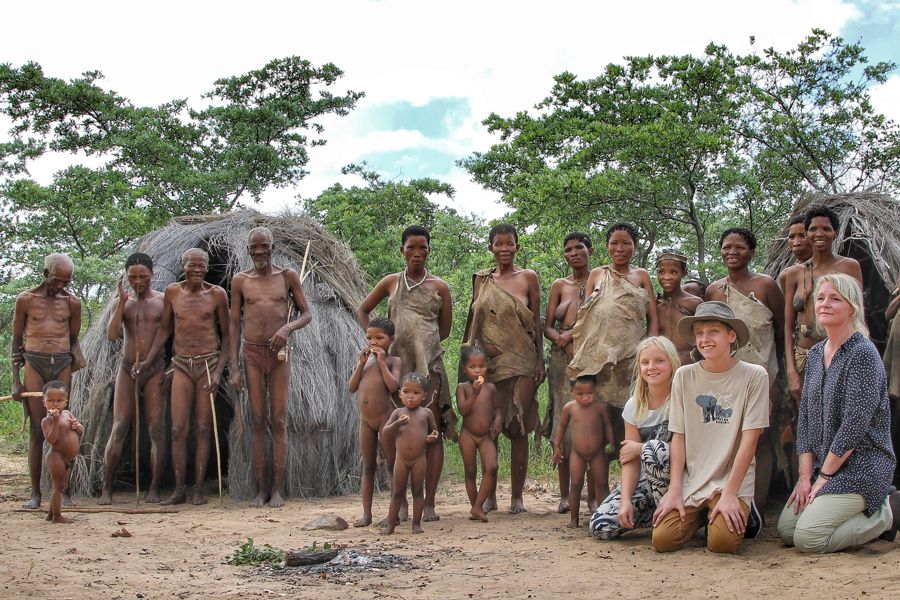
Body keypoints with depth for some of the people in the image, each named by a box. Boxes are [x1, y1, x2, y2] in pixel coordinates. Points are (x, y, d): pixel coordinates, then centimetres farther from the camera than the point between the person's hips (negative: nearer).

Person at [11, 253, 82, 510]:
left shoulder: (72, 302, 9)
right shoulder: (26, 300, 5)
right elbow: (16, 340, 8)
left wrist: (71, 371, 8)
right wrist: (15, 380, 3)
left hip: (62, 364, 1)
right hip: (34, 363, -1)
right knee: (37, 430, -4)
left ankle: (63, 491, 4)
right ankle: (35, 493, 1)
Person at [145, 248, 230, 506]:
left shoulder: (216, 294, 0)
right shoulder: (172, 292, 6)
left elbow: (227, 334, 3)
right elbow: (164, 330, 14)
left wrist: (219, 371, -6)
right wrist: (146, 362, 6)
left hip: (208, 364, -2)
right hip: (182, 366, 2)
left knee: (202, 430, 0)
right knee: (178, 429, -5)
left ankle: (199, 489, 6)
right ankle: (179, 490, 3)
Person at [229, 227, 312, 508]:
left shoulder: (288, 276, 5)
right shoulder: (240, 281, 7)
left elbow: (306, 314, 7)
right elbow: (235, 324, 7)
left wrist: (287, 328, -15)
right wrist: (234, 367, 1)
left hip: (279, 354, -1)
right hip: (252, 354, 1)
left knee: (278, 422, -2)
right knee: (258, 422, 2)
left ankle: (277, 489, 3)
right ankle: (261, 489, 7)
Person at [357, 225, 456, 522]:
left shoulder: (439, 286, 6)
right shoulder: (392, 282, 10)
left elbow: (444, 330, 10)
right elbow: (362, 310, 18)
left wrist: (420, 341, 0)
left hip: (430, 364, -1)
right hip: (397, 363, 1)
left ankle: (429, 503, 1)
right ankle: (401, 502, 10)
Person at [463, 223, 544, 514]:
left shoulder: (528, 277, 5)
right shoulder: (482, 279, 12)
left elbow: (536, 321, 4)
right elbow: (473, 320, 13)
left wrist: (540, 359, -2)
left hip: (520, 360, -2)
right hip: (487, 360, 2)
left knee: (518, 429, -2)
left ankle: (517, 496, 5)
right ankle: (489, 495, 11)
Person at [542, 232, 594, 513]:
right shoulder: (560, 285, 14)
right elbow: (548, 326, 9)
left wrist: (573, 333, -10)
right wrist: (565, 340, -11)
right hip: (563, 359, 2)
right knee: (563, 423, -2)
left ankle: (593, 495, -2)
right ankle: (565, 495, 2)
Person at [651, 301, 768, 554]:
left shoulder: (754, 376, -6)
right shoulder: (684, 376, 3)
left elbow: (749, 441, -9)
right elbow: (678, 437, 3)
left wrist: (729, 495, -14)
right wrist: (674, 491, -6)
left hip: (732, 479, -3)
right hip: (690, 481, 3)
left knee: (722, 541, -25)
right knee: (663, 539, -16)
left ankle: (739, 514, 10)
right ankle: (699, 517, 16)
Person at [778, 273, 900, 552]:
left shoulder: (862, 354, -15)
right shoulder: (815, 354, 10)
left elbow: (855, 423, -19)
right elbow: (806, 417, 8)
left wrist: (824, 476, -14)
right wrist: (805, 475, -1)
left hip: (861, 466, -8)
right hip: (824, 466, 8)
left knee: (808, 538, -18)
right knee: (785, 530, 1)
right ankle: (863, 510, 16)